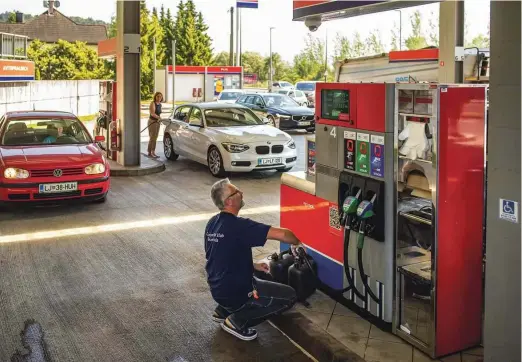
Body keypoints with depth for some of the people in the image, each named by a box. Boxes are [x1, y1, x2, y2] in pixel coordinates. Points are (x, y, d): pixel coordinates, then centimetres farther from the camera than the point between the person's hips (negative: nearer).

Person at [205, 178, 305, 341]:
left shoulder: (212, 223, 1)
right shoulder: (239, 225, -24)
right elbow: (281, 234, -26)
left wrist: (254, 266, 13)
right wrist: (298, 242, -6)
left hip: (217, 288, 8)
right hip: (234, 292, -8)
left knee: (260, 278, 32)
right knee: (289, 296, 0)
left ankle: (223, 310, 20)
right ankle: (237, 321, -1)